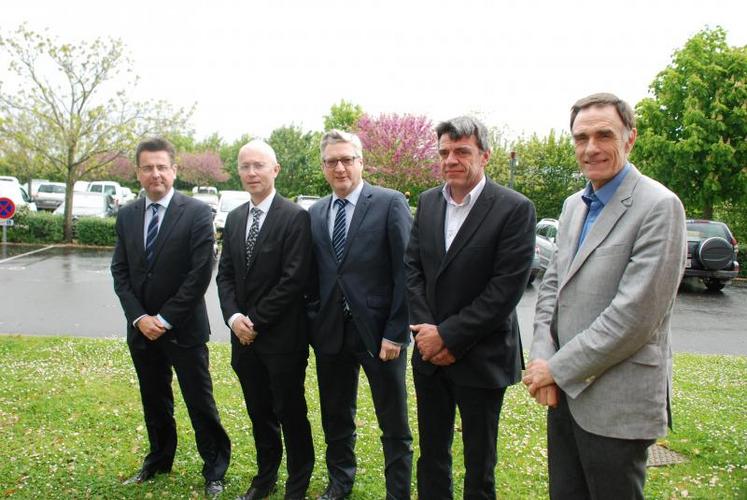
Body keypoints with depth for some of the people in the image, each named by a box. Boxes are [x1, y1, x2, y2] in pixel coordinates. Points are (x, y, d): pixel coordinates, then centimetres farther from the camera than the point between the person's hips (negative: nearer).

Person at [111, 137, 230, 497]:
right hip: (141, 328, 5)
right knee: (154, 400, 19)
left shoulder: (197, 213, -10)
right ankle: (159, 460, 39)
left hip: (184, 328, -5)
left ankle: (214, 470, 21)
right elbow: (120, 271, 5)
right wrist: (139, 317, -7)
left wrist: (165, 318, -14)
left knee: (200, 403, 4)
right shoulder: (127, 215, 6)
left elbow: (200, 273, -15)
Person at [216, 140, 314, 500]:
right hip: (244, 335, 6)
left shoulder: (295, 217, -11)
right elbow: (225, 275, 9)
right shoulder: (234, 218, 9)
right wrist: (233, 317, -7)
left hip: (282, 336, -5)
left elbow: (294, 279, -17)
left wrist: (256, 321, -14)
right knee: (259, 412, 18)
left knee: (290, 413, 8)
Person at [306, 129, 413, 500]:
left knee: (394, 425, 8)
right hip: (330, 331, 5)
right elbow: (313, 274, 12)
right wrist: (314, 322, 4)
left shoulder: (390, 203, -6)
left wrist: (396, 332, -13)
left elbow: (405, 272, -10)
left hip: (378, 331, -4)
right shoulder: (315, 213, 10)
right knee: (336, 417, 20)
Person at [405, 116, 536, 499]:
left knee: (479, 464, 12)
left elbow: (506, 288, -17)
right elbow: (413, 269, 4)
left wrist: (448, 336, -16)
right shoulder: (427, 202, 5)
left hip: (481, 359, -4)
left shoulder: (514, 209, -12)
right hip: (429, 353, 5)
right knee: (431, 453, 18)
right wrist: (427, 330, -8)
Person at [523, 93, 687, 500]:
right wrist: (542, 358, -6)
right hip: (565, 389, 7)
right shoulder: (573, 205, 10)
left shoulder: (659, 206, -15)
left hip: (617, 402, -7)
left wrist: (557, 368, -15)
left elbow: (635, 314, -21)